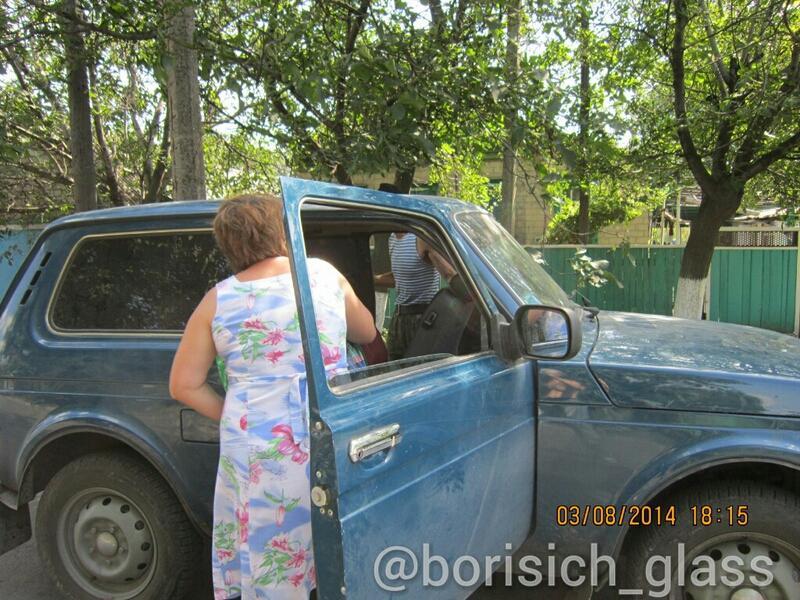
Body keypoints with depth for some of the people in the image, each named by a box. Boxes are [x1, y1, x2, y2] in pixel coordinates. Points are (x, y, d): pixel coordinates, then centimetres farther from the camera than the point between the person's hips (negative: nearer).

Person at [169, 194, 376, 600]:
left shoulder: (217, 300, 1)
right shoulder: (324, 274, 2)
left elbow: (184, 386, 5)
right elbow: (367, 334, 16)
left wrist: (234, 418, 12)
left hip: (256, 446, -1)